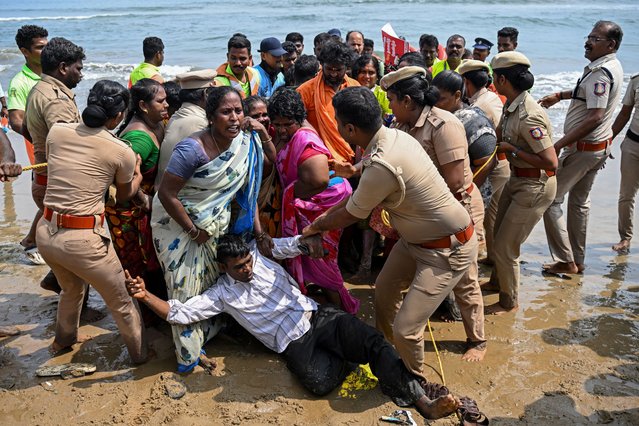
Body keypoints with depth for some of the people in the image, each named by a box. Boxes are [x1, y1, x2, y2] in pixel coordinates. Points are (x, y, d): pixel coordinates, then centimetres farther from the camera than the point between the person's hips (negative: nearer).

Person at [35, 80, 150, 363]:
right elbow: (124, 195, 9)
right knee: (122, 301, 18)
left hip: (45, 232, 6)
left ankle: (64, 339, 58)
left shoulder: (56, 131, 1)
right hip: (82, 239, -6)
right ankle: (139, 353, 35)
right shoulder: (122, 152, -10)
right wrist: (137, 175, 29)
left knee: (71, 288, 35)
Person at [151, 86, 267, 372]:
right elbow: (166, 194, -26)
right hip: (177, 223, -6)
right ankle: (188, 353, 21)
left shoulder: (246, 144, -9)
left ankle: (204, 334, 40)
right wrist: (194, 231, -18)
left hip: (216, 223, 6)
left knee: (214, 283, 16)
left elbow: (248, 191, 0)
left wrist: (258, 232, -3)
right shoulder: (192, 149, -29)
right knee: (187, 289, 3)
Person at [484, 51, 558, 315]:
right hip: (517, 180, 9)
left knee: (505, 247, 1)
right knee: (499, 235, 23)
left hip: (535, 187, -9)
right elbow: (502, 134, 13)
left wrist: (513, 150, -23)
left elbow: (551, 163, -29)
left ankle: (509, 302, 23)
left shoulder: (528, 117, -29)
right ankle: (498, 282, 46)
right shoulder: (511, 106, -1)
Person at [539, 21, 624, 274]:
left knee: (550, 198, -4)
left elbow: (595, 117, -31)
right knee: (579, 201, 18)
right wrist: (559, 95, 22)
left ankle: (566, 261, 2)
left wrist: (558, 145, -32)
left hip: (583, 148, -10)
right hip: (599, 146, 10)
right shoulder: (611, 66, 8)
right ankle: (578, 261, 27)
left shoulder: (601, 73, -23)